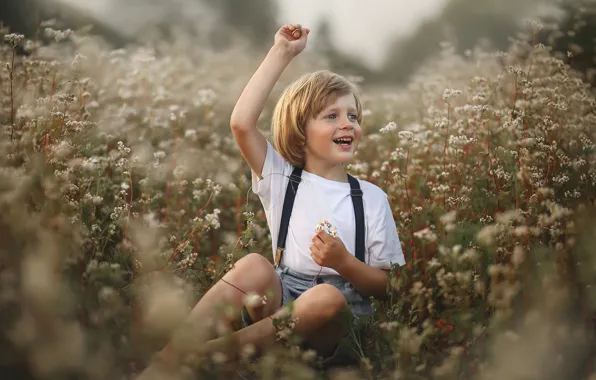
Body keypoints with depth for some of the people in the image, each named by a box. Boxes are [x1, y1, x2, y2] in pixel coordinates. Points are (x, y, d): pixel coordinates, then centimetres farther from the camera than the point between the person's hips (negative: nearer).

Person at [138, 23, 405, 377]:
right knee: (254, 266, -32)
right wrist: (281, 54, -7)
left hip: (337, 322, 0)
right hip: (278, 301, 0)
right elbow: (242, 123, -8)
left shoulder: (372, 198, 9)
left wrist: (343, 262, -13)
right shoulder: (282, 180, 9)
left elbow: (385, 285, 7)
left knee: (326, 297, -36)